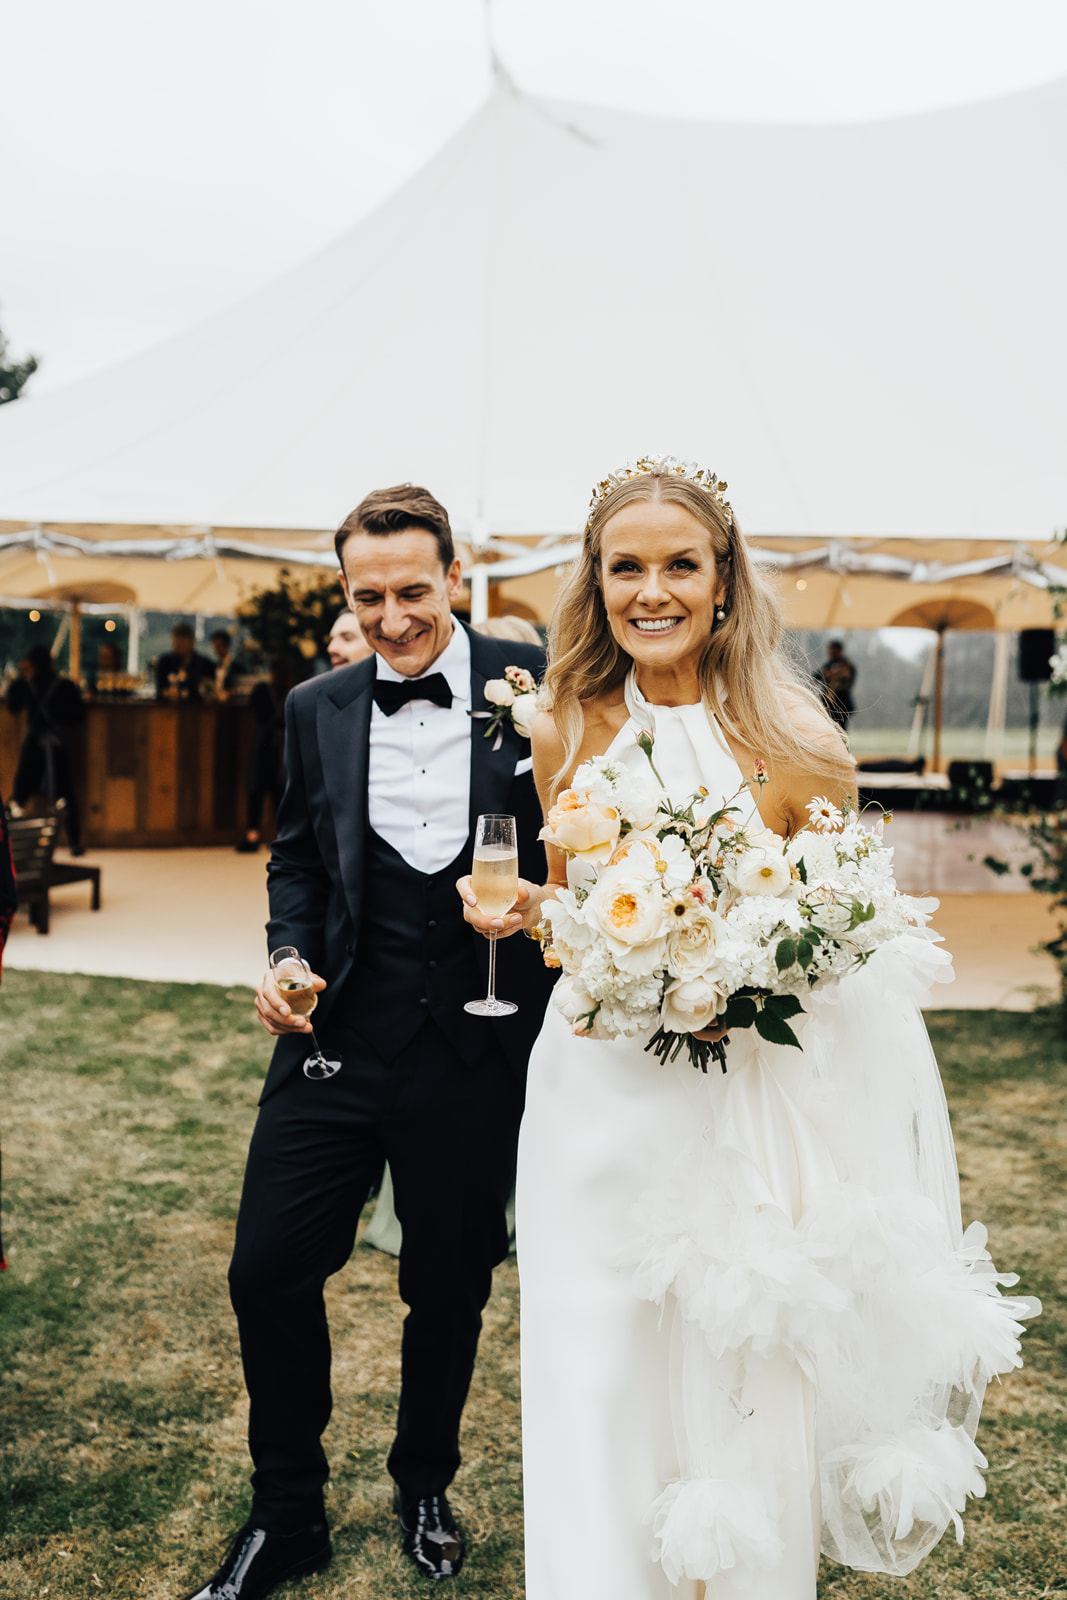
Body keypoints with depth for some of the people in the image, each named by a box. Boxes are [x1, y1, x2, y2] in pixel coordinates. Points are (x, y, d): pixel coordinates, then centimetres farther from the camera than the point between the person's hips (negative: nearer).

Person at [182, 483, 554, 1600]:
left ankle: (424, 1490, 43)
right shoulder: (316, 710, 6)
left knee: (449, 1287, 14)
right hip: (338, 1041, 3)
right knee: (269, 1268, 4)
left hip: (478, 1048, -2)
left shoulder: (534, 685, -5)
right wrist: (288, 956, -1)